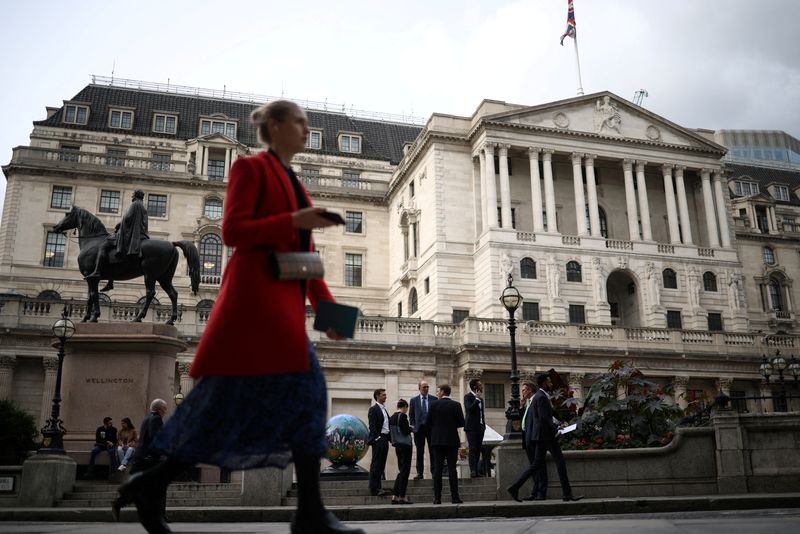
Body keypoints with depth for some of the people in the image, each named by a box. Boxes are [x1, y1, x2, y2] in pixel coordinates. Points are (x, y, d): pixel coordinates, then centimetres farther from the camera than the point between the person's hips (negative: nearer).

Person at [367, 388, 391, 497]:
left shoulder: (384, 409, 19)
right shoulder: (373, 409, -8)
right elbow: (372, 426, -14)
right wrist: (376, 439, -21)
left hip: (385, 439, 9)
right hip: (378, 440, -9)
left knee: (381, 465, 10)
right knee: (376, 465, -6)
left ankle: (377, 487, 16)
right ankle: (374, 488, -4)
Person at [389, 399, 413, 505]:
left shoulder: (392, 417, 10)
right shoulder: (403, 416, -14)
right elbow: (406, 431, -20)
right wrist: (411, 428, -1)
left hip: (397, 446, 8)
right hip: (405, 445, -8)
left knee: (402, 471, 16)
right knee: (405, 471, -1)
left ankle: (394, 496, 14)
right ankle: (402, 497, 2)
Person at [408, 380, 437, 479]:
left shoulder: (434, 399, 5)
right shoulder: (414, 400, 6)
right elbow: (411, 415, 10)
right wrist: (413, 425, 0)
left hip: (432, 427, 0)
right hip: (419, 428, 0)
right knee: (419, 452, 4)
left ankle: (434, 471, 7)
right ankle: (419, 473, 8)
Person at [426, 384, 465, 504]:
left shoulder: (434, 404, -3)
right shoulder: (456, 405, -2)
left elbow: (428, 423, -1)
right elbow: (461, 423, -2)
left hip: (437, 440, 0)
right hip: (452, 440, 0)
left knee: (437, 469, 2)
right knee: (452, 468, 2)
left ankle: (437, 497, 2)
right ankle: (454, 497, 0)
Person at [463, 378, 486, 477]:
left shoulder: (480, 398, 16)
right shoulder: (468, 397, -6)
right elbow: (469, 409, -22)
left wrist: (484, 424, 15)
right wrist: (477, 399, -18)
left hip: (480, 426, 7)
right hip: (471, 427, -7)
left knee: (478, 449, 6)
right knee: (472, 449, -8)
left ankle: (477, 470, 8)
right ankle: (473, 470, -10)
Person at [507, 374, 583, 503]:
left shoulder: (536, 397, 18)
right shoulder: (542, 397, -14)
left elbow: (529, 417, 22)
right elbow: (544, 418, -23)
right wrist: (555, 429, -13)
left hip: (540, 435, 10)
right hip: (546, 434, -10)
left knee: (537, 464, 9)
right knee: (560, 461, -3)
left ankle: (515, 487, 4)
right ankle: (567, 493, 1)